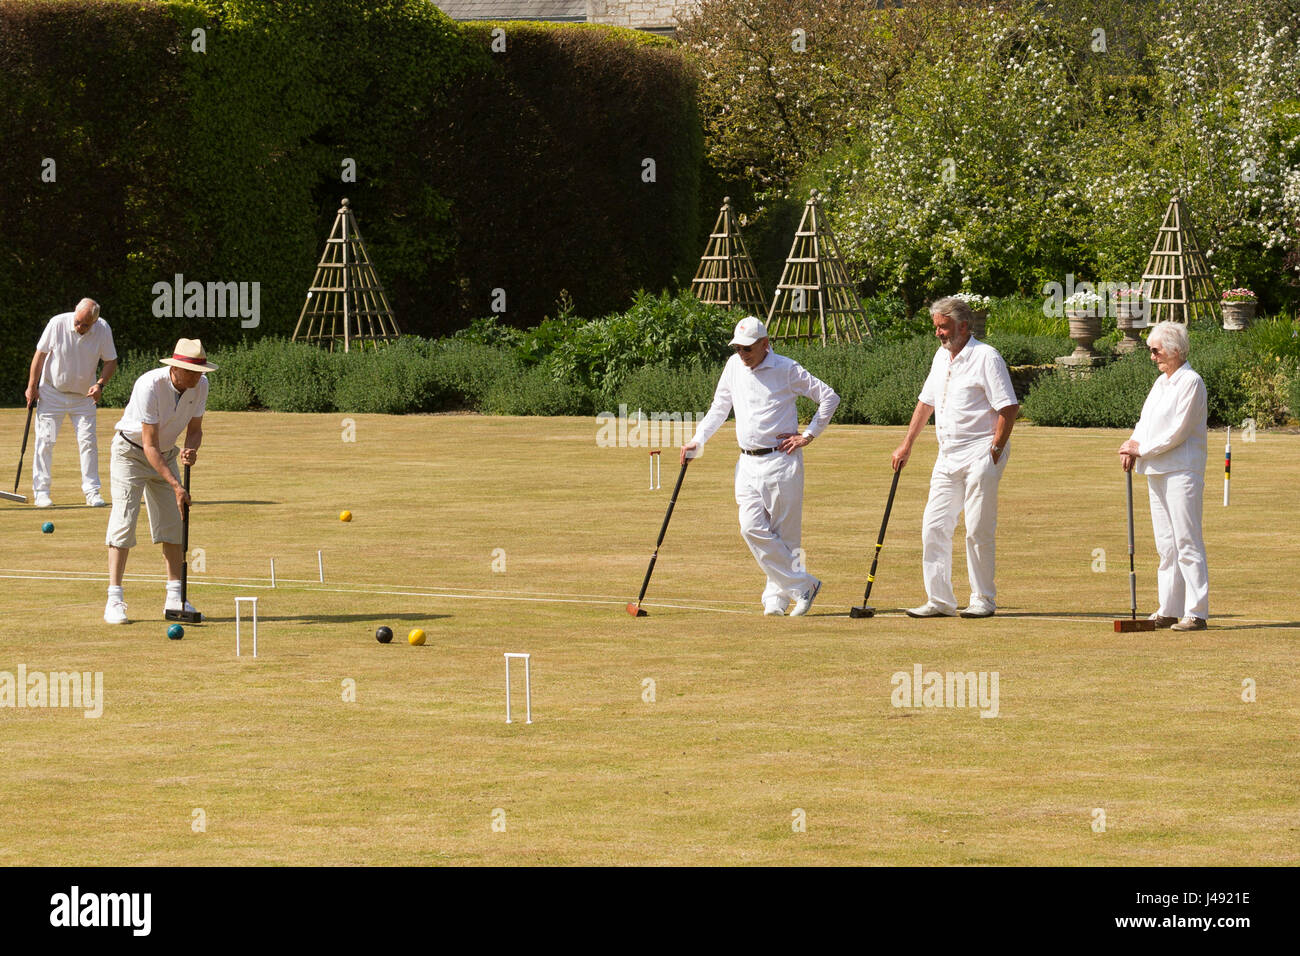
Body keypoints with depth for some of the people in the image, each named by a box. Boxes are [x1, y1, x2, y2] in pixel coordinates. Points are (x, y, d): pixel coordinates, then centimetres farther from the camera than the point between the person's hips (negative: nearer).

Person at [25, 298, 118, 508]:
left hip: (84, 396, 2)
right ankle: (41, 491, 2)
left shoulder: (103, 330, -13)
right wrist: (32, 386, -6)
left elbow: (110, 361, -2)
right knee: (45, 441, -4)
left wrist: (100, 384, -19)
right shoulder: (57, 324, -18)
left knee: (88, 441, -2)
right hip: (52, 393, -2)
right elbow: (40, 354, -7)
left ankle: (92, 492, 5)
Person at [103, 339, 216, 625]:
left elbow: (195, 429, 1)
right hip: (131, 450, -6)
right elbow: (150, 445, -31)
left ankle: (175, 598, 7)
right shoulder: (149, 386, -32)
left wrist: (191, 449, -23)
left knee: (172, 523, 1)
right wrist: (175, 486, -35)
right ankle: (114, 599, -15)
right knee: (123, 520, -14)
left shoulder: (200, 386, -13)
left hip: (166, 454, 6)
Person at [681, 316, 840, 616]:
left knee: (784, 534, -3)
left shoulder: (786, 369, -6)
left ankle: (777, 597, 6)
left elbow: (829, 397, -3)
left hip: (781, 461, -5)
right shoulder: (734, 367, 10)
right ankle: (802, 586, -2)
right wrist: (697, 441, 7)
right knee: (752, 528, -8)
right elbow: (719, 408, 20)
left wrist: (808, 435, -5)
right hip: (748, 464, 5)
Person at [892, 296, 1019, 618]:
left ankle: (983, 600, 3)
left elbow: (1008, 408, -13)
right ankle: (939, 600, 6)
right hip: (948, 458, 8)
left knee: (978, 531, -6)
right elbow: (926, 402, 26)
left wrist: (994, 453, -14)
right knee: (934, 527, 2)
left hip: (980, 455, -8)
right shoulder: (942, 357, 16)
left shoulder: (985, 357, -9)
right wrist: (907, 445, 23)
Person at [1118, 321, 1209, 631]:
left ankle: (1196, 613, -10)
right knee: (1166, 545, 9)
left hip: (1182, 471, -9)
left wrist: (1142, 449, -9)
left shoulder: (1191, 382, -9)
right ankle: (1169, 610, 12)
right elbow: (1146, 422, 19)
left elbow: (1177, 432, -14)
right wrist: (1132, 446, -1)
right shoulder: (1161, 382, 18)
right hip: (1157, 472, 9)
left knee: (1187, 542, -10)